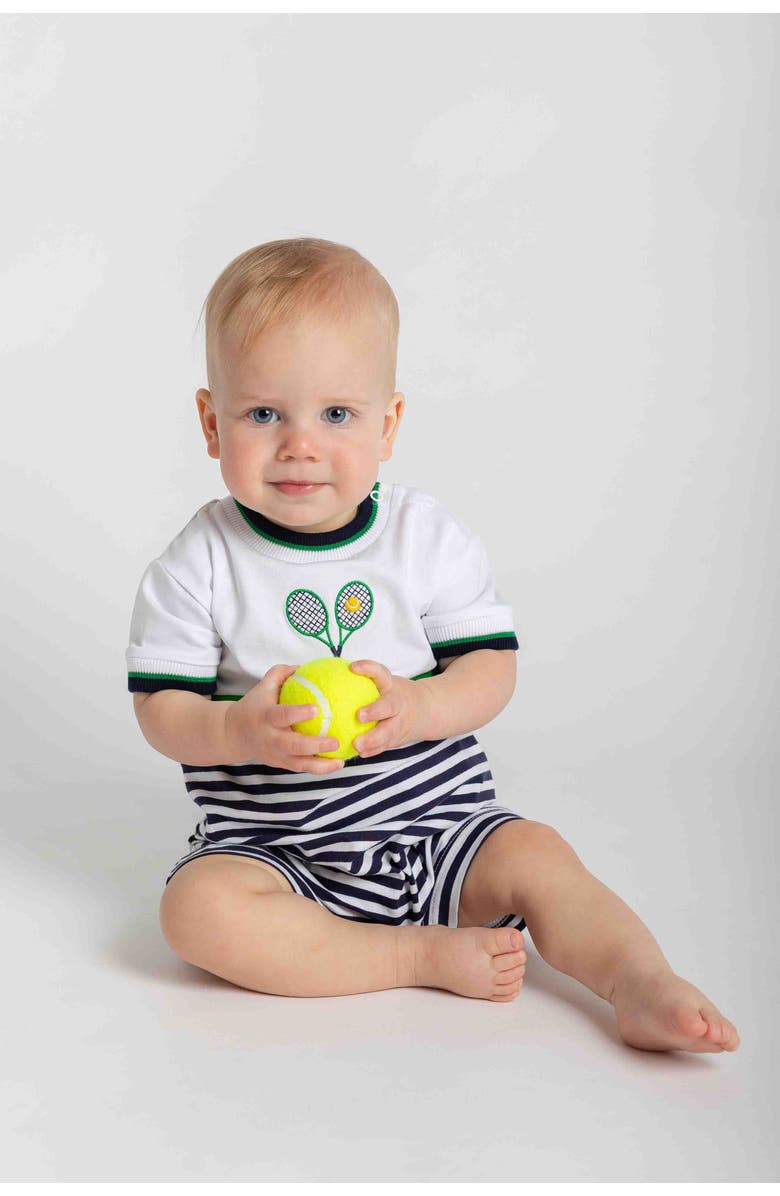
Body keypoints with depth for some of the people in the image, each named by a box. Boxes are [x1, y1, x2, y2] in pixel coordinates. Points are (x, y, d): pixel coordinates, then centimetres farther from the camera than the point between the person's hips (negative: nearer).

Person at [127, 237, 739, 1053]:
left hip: (437, 820, 1)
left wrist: (414, 707, -23)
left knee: (536, 856, -22)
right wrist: (243, 731, -26)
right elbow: (161, 712, -5)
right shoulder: (198, 565, -6)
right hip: (273, 845, 0)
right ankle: (424, 957, -22)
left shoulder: (430, 537, -2)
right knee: (199, 907, -27)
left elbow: (492, 670, -2)